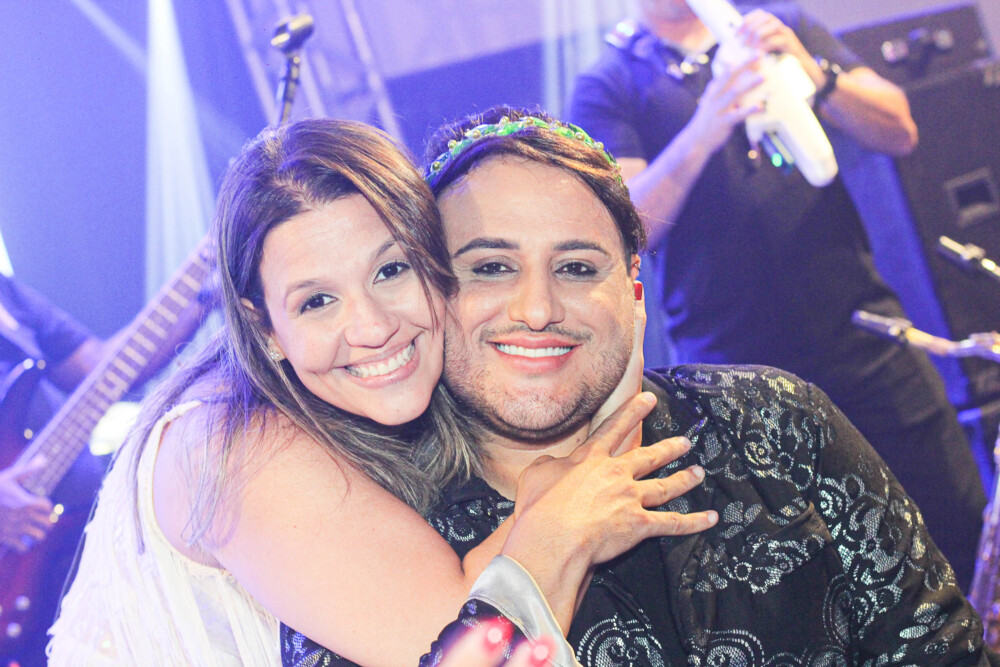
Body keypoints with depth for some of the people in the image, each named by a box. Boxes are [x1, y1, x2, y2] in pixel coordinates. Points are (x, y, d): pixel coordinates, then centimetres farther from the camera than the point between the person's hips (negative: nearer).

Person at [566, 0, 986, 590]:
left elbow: (899, 133, 5)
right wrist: (699, 136, -26)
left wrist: (811, 71, -13)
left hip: (867, 338, 3)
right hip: (738, 369, -3)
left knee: (965, 543, 3)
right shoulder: (607, 86, 4)